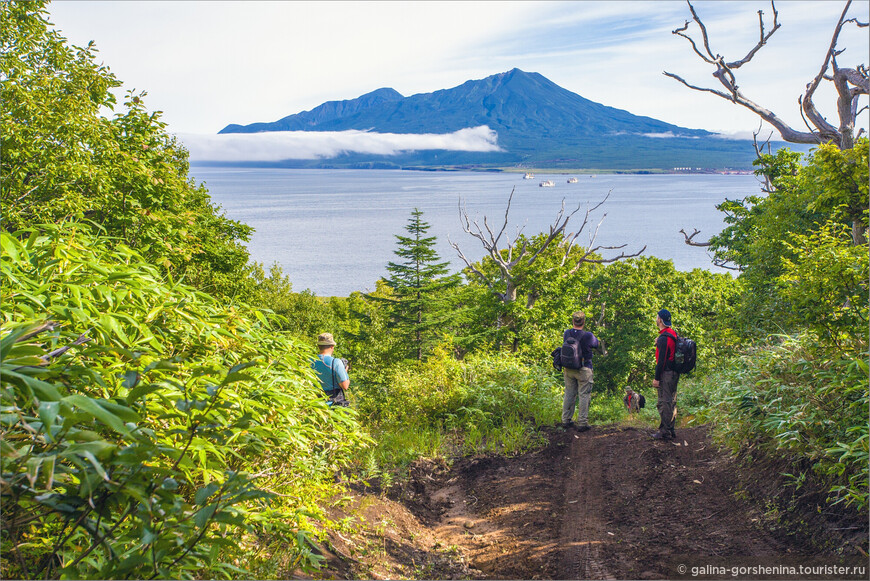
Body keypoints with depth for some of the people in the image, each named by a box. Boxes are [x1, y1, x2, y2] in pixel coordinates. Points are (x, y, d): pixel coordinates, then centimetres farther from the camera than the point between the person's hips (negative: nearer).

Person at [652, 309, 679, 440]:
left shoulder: (664, 337, -17)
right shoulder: (673, 334, 14)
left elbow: (661, 359, -20)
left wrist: (657, 378, -18)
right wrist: (659, 344, 11)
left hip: (666, 374, -10)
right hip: (674, 373, 10)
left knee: (664, 403, -7)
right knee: (670, 402, 14)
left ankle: (665, 432, -6)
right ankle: (670, 430, 20)